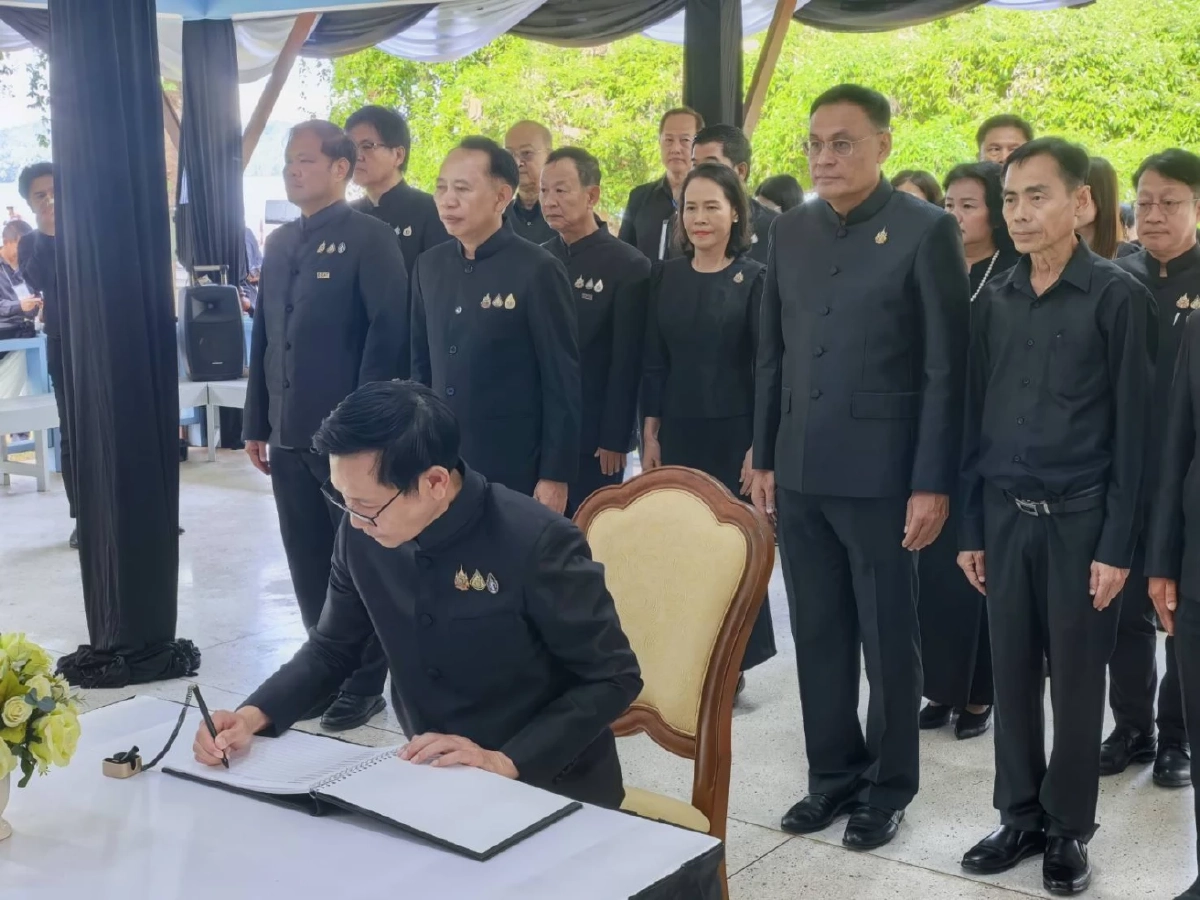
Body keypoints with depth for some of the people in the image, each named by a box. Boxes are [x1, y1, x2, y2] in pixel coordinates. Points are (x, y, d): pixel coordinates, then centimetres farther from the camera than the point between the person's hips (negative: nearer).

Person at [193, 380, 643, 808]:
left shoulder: (535, 543, -23)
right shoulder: (362, 535, -7)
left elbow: (614, 678, -15)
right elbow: (331, 647, 8)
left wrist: (505, 762, -24)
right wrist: (254, 714, -9)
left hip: (549, 788, -4)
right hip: (432, 780, 4)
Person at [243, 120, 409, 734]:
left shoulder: (370, 239, -7)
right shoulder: (279, 244, 14)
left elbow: (386, 334, -13)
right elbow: (263, 337, 16)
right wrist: (257, 422, 13)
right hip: (290, 435, 6)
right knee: (308, 565, 13)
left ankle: (364, 684, 18)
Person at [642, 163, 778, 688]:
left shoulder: (755, 278, -5)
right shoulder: (667, 276, 6)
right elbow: (654, 361, 7)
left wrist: (760, 445, -12)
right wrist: (650, 434, 3)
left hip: (735, 433, -3)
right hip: (678, 432, 3)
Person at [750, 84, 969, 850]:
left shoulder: (927, 231, -7)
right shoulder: (791, 231, 9)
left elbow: (946, 368, -9)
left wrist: (932, 482, -12)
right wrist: (765, 457, 10)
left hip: (881, 475, -5)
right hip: (800, 473, 5)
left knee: (888, 638, 8)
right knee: (818, 634, 13)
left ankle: (889, 786, 24)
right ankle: (833, 774, 28)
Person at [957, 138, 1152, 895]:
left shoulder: (1117, 296, -6)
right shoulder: (994, 302, 7)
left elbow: (1133, 426, -7)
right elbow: (975, 417, 10)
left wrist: (1118, 544, -10)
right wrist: (971, 527, 7)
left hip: (1080, 517, -4)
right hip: (1006, 515, 4)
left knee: (1076, 680, 6)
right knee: (1013, 673, 9)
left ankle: (1069, 828, 21)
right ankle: (1021, 817, 24)